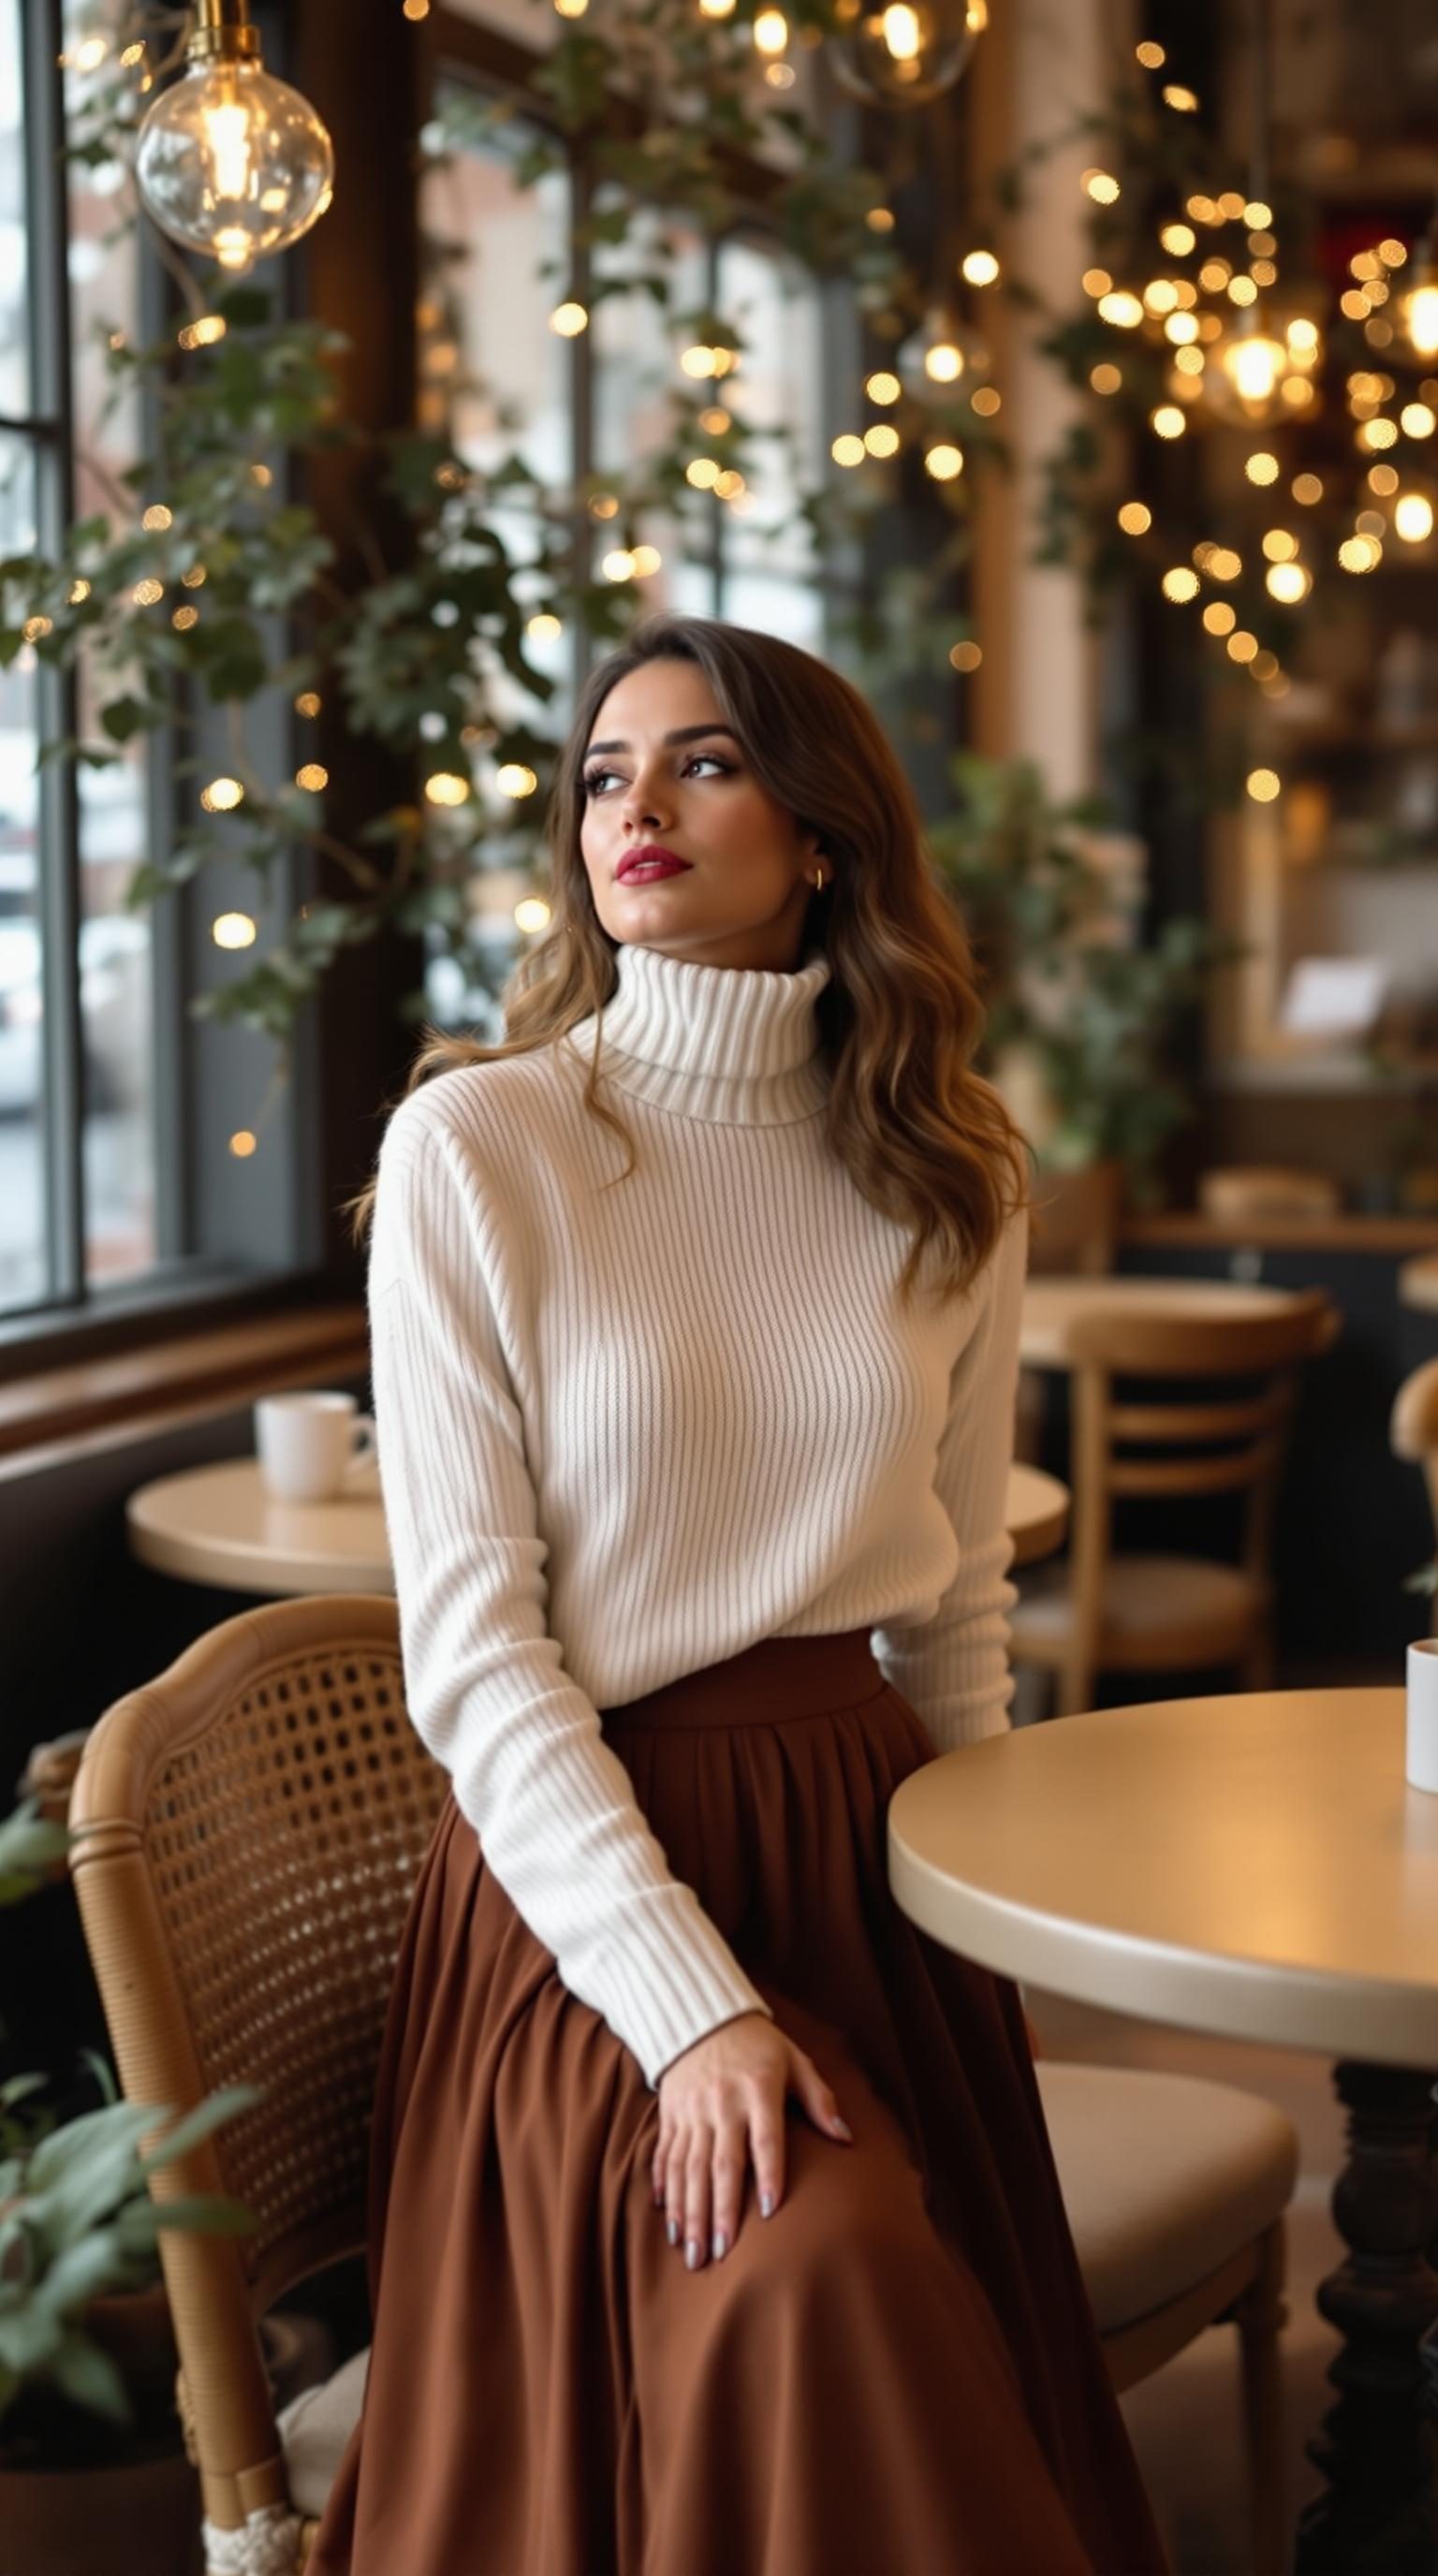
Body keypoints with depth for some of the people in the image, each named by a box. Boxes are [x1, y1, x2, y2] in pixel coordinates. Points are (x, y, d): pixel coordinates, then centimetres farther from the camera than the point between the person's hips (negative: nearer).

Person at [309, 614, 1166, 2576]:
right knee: (819, 2268, -28)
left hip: (863, 1841, 4)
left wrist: (970, 1918, 15)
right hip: (583, 1850, -4)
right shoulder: (474, 1143, -6)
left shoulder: (949, 1179, 6)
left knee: (958, 2335, -8)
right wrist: (692, 2007, -17)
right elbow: (472, 1642, -10)